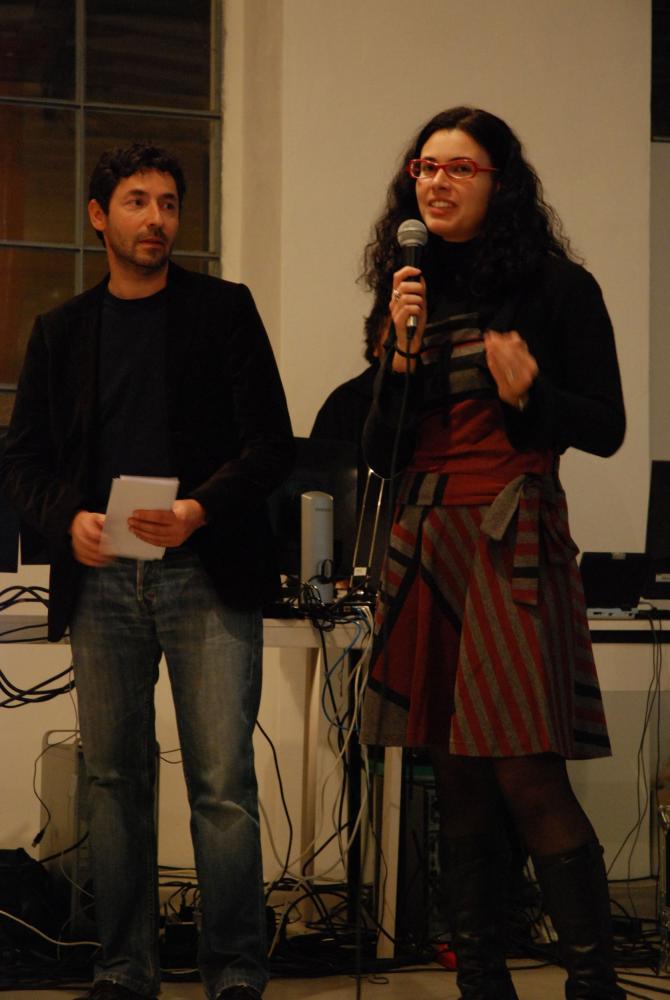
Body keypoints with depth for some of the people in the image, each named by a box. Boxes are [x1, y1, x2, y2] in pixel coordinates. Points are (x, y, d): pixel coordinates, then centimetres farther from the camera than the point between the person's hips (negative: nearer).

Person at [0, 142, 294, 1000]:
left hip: (205, 575, -3)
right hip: (102, 580, 3)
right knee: (115, 780, 5)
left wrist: (202, 508, -15)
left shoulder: (223, 311, 7)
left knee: (223, 784, -8)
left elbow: (271, 444, 2)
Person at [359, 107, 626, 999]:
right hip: (426, 547, 5)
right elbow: (380, 453, 12)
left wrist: (528, 394, -16)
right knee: (458, 784, 6)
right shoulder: (412, 293, 14)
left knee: (529, 780, -13)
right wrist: (403, 355, -3)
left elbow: (606, 428, 1)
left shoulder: (556, 288, 0)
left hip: (513, 541, -5)